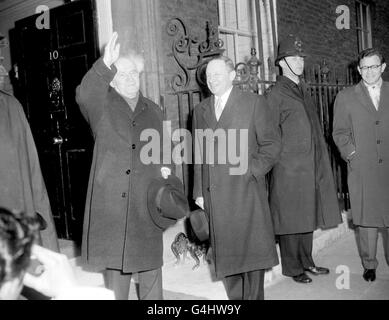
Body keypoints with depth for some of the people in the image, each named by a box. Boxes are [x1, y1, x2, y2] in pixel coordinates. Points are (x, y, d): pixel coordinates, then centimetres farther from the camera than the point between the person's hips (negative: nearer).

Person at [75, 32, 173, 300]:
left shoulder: (154, 111, 16)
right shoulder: (102, 105, 3)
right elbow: (84, 95, -21)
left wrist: (164, 168, 2)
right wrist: (106, 65, -35)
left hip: (146, 202, 3)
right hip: (110, 201, -3)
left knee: (150, 262, 9)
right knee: (115, 260, 6)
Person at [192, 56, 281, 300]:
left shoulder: (254, 103, 3)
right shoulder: (201, 110, 16)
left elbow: (271, 144, 0)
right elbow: (199, 154, 16)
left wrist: (251, 172, -11)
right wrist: (199, 192, 10)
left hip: (246, 191, -4)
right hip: (214, 196, 4)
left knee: (251, 251, 0)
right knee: (224, 257, 8)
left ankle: (253, 296, 14)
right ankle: (235, 297, 21)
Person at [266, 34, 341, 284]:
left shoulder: (303, 90, 17)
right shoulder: (275, 94, -6)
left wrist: (321, 160, 16)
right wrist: (276, 156, -12)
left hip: (312, 167, 7)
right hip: (289, 169, -7)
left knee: (308, 217, 13)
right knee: (291, 219, 2)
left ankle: (307, 263, 26)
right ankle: (293, 268, 15)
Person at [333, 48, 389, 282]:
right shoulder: (346, 97, 8)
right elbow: (339, 132, 7)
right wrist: (352, 153, -6)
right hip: (362, 170, -1)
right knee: (366, 219, 3)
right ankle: (369, 265, 16)